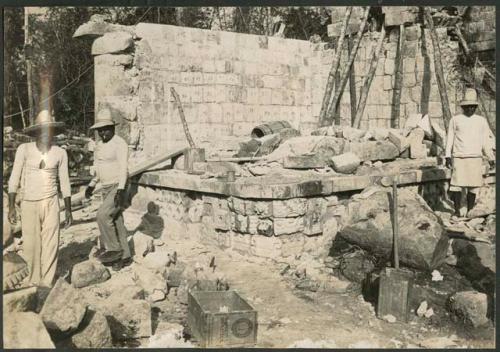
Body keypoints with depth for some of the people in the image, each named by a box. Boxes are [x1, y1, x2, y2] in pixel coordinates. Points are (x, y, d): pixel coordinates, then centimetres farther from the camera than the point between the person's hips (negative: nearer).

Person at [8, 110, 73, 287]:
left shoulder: (60, 153, -1)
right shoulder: (24, 149, -7)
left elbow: (65, 183, 4)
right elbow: (14, 179, -4)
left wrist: (69, 211, 3)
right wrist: (11, 207, -7)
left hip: (51, 203, 1)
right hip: (29, 205, 0)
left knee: (50, 246, -2)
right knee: (31, 247, 5)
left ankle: (46, 283, 13)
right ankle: (33, 280, 30)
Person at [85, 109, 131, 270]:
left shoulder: (119, 143, -14)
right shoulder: (100, 145, 12)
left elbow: (123, 168, -22)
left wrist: (121, 189, -31)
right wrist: (92, 185, 20)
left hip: (118, 188, -8)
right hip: (106, 189, 8)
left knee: (102, 215, -20)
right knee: (116, 222, 9)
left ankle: (112, 248, -6)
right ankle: (125, 257, 16)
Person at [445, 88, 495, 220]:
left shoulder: (481, 121, 12)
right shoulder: (455, 120, 8)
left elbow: (486, 141, 14)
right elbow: (449, 139, 9)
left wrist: (491, 158, 11)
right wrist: (447, 156, 2)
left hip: (475, 158, 1)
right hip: (458, 158, -1)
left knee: (473, 186, 0)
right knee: (457, 184, -7)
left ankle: (470, 211, 11)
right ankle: (456, 211, 3)